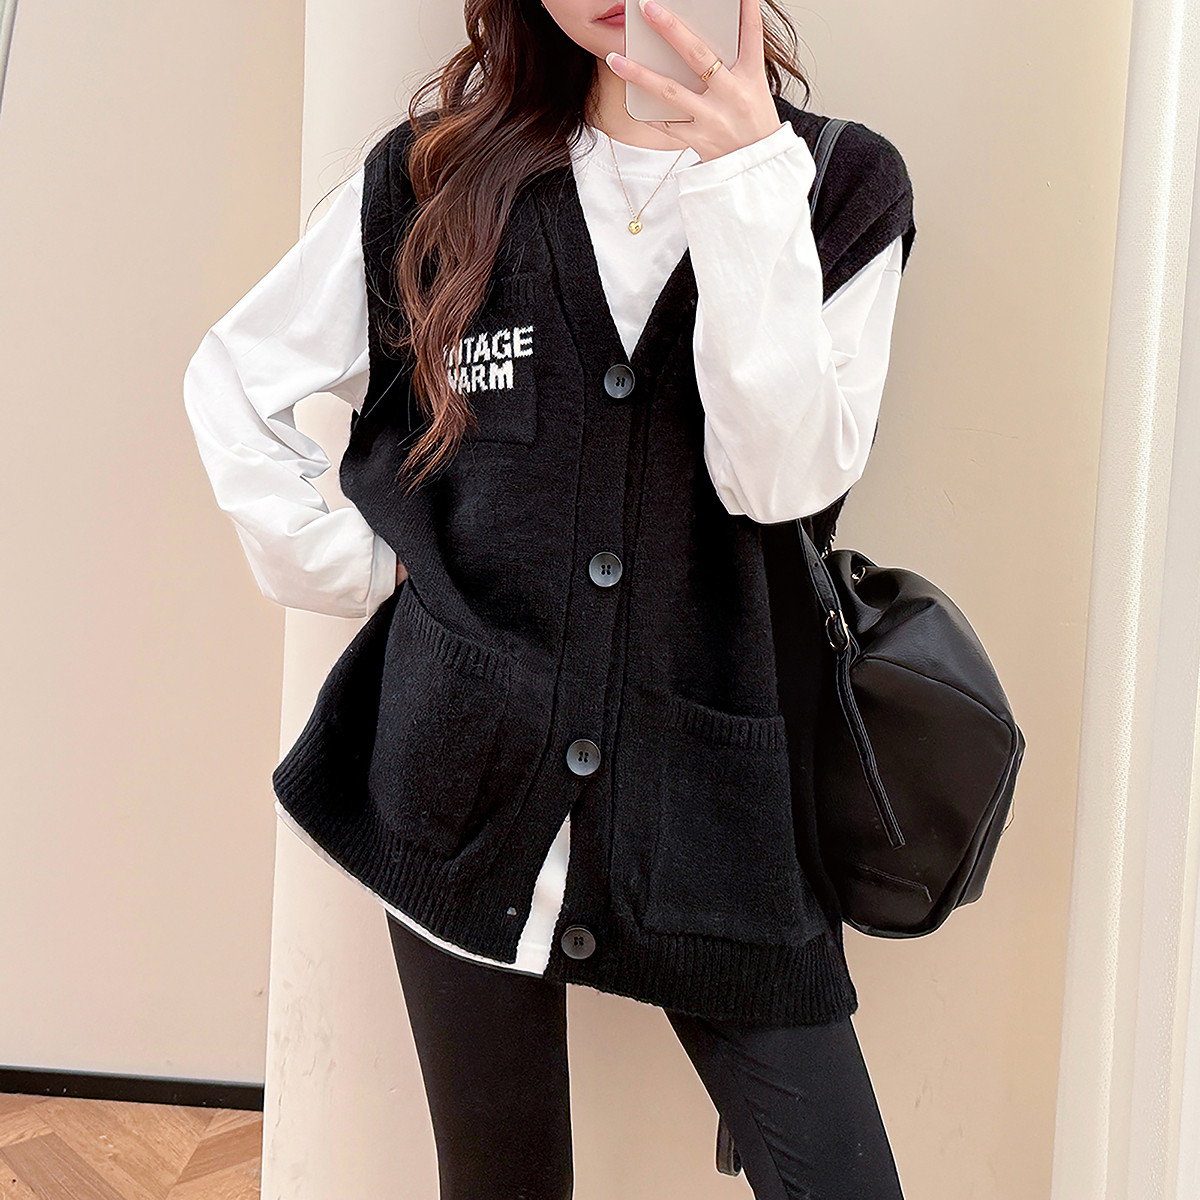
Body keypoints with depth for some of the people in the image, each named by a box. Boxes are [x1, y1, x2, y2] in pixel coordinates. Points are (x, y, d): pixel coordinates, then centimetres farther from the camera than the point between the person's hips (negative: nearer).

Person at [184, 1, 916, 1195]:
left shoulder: (844, 187, 3)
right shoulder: (433, 178, 6)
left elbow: (783, 474, -11)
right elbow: (232, 378, 13)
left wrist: (747, 184, -16)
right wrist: (354, 569, 3)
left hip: (711, 795, 0)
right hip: (469, 780, 1)